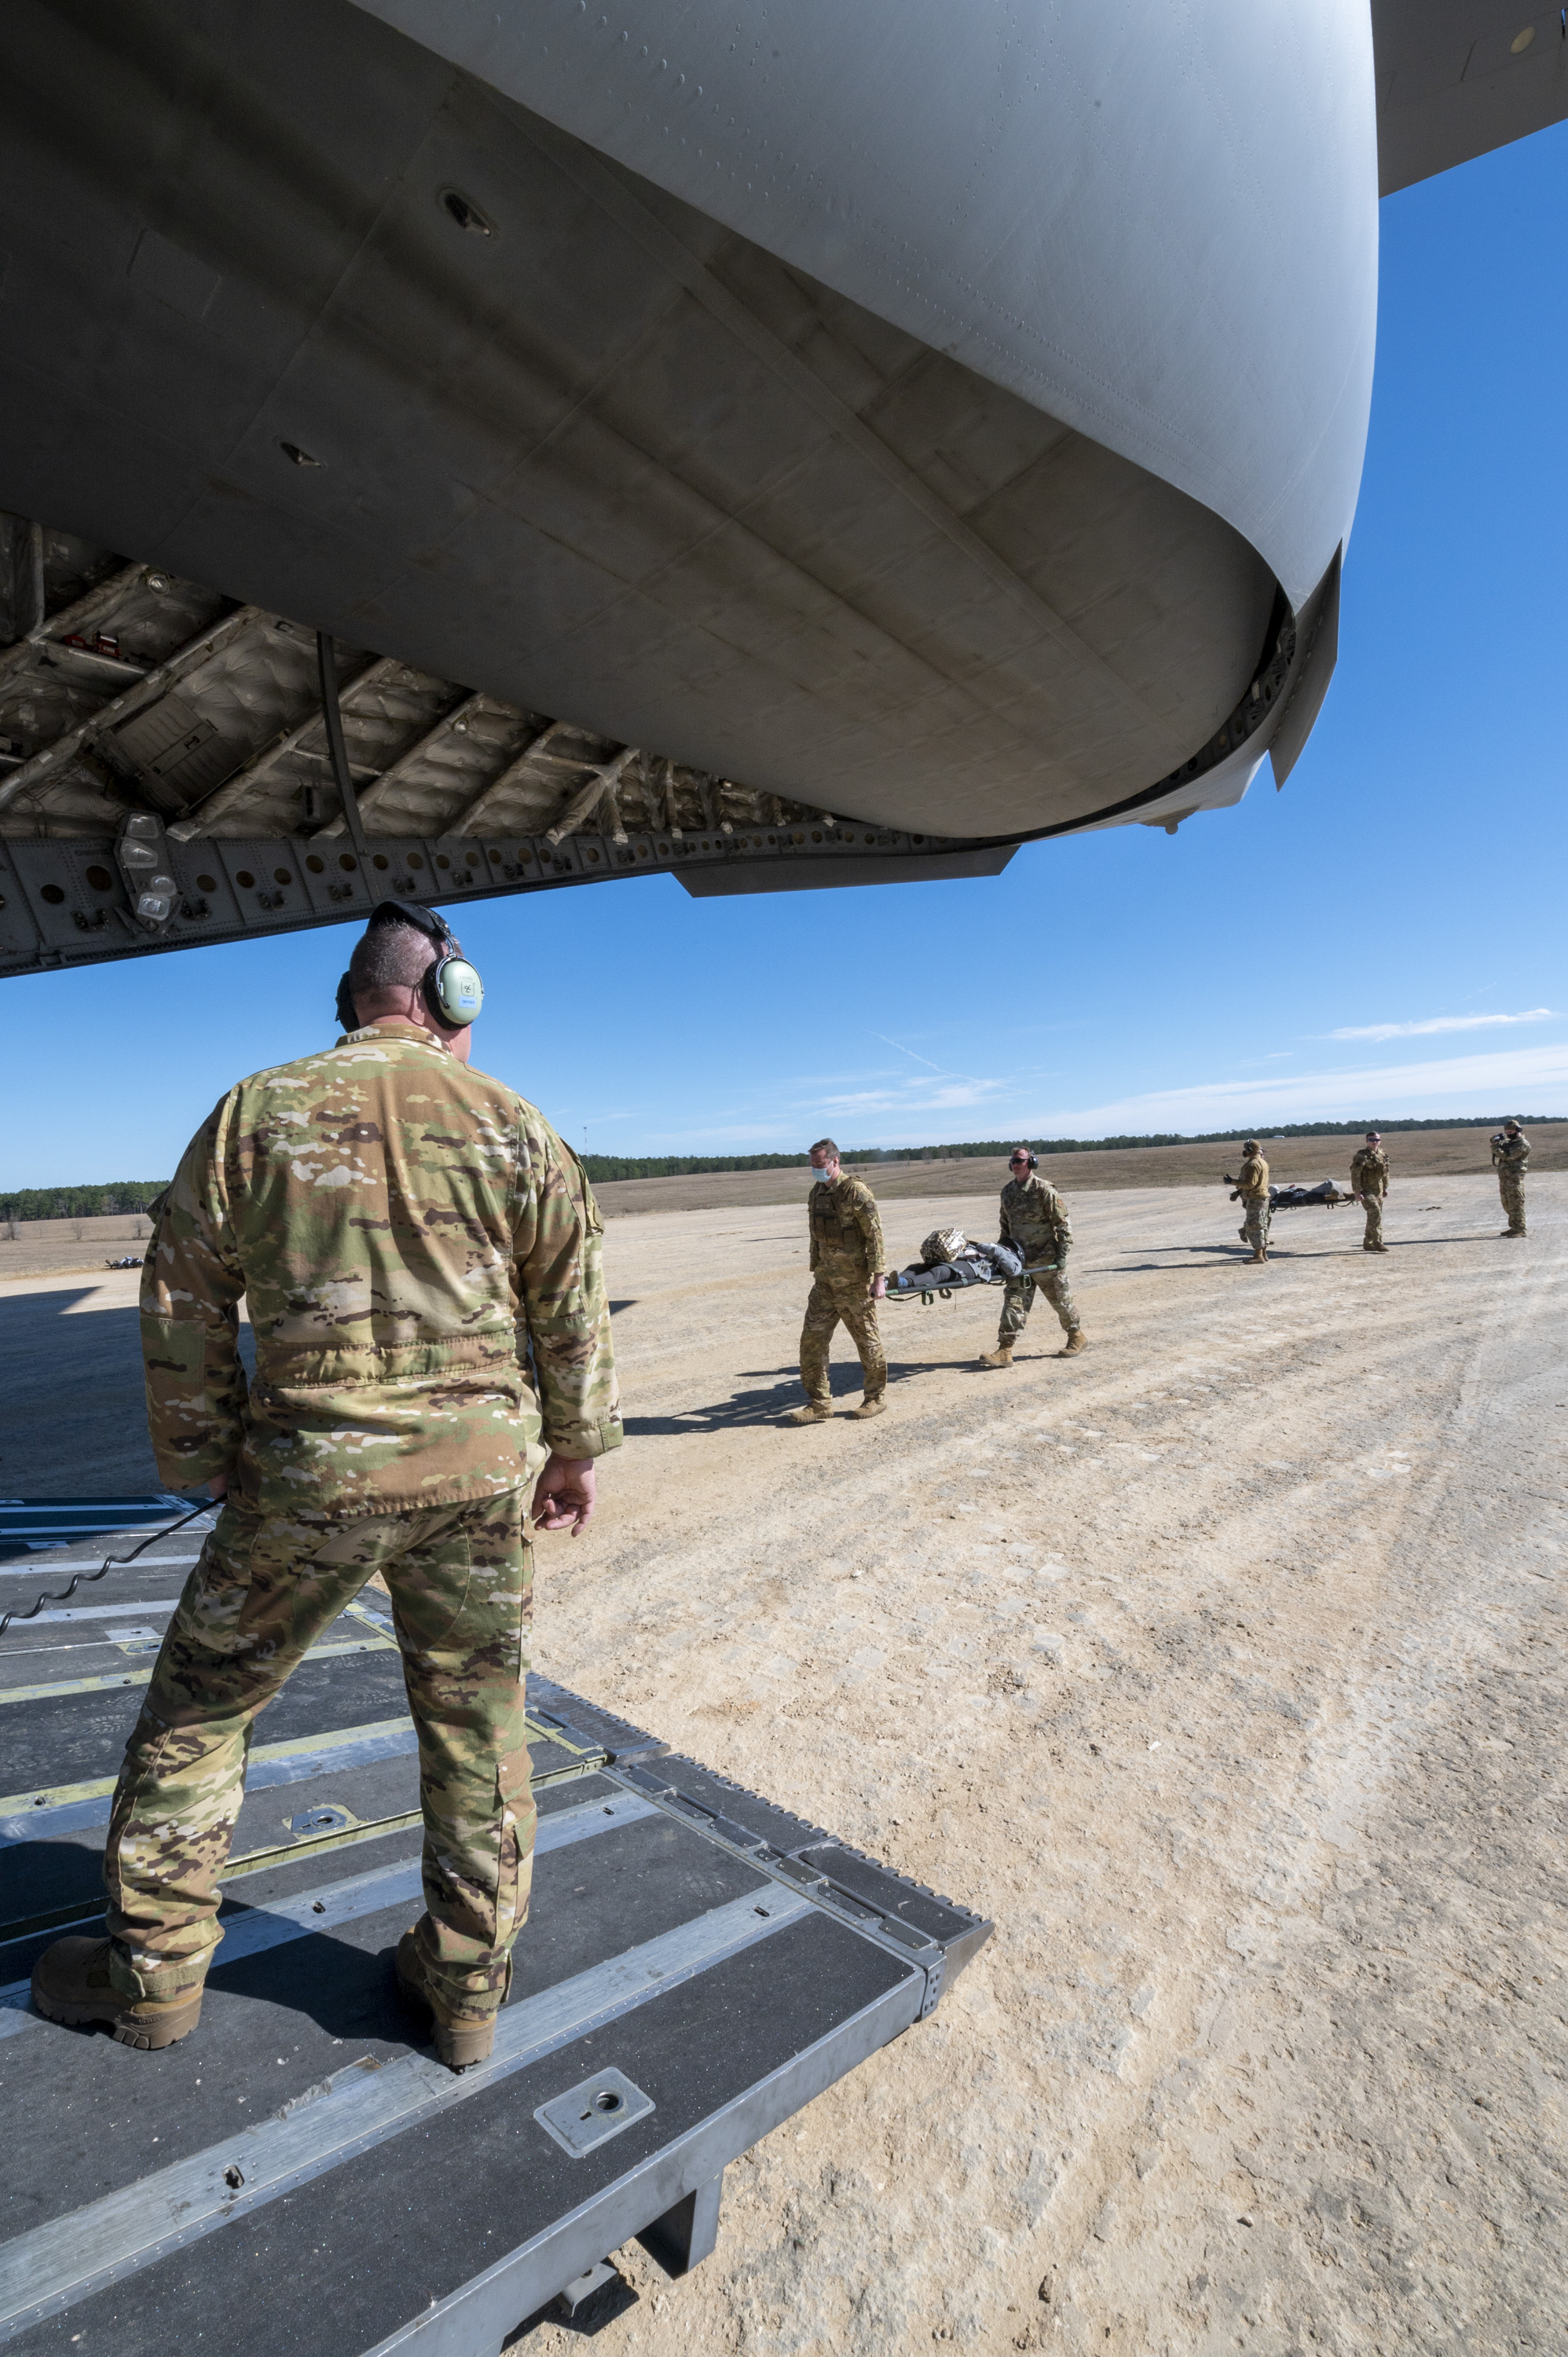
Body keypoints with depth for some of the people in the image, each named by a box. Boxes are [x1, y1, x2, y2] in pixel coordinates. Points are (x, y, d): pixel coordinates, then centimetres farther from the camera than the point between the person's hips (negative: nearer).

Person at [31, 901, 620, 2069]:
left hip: (310, 1471, 0)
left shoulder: (256, 1114, 1)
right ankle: (468, 1987, 33)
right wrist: (576, 1449, 13)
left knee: (200, 1708, 23)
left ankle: (156, 1971, 39)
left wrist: (208, 1464, 14)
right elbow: (576, 1313, 1)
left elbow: (182, 1309, 3)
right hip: (480, 1469, 1)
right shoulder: (514, 1125, 0)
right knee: (477, 1728, 17)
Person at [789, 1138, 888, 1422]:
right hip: (826, 1282, 7)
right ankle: (819, 1403, 11)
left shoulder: (855, 1192, -15)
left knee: (867, 1341, 7)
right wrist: (816, 1272, 20)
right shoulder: (817, 1192, 9)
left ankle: (876, 1397, 24)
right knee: (812, 1340, 3)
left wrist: (879, 1277, -19)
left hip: (855, 1284, -7)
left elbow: (875, 1236, -16)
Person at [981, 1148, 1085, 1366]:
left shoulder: (1044, 1190, -12)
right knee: (1014, 1301, -3)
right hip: (1020, 1259, 5)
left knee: (1060, 1299, 10)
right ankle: (1005, 1351, -6)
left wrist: (1062, 1254, -16)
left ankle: (1077, 1337, 33)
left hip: (1046, 1260, -5)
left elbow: (1063, 1223, -11)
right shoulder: (1007, 1192, 7)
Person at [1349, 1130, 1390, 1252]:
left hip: (1378, 1191, 8)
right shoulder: (1362, 1155, -14)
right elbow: (1355, 1174, -18)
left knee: (1373, 1217, 11)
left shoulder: (1382, 1155, 9)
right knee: (1375, 1214, -18)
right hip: (1365, 1191, -8)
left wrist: (1385, 1187, 20)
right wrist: (1357, 1192, -22)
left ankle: (1368, 1243, 20)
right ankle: (1377, 1242, -16)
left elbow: (1385, 1172, 23)